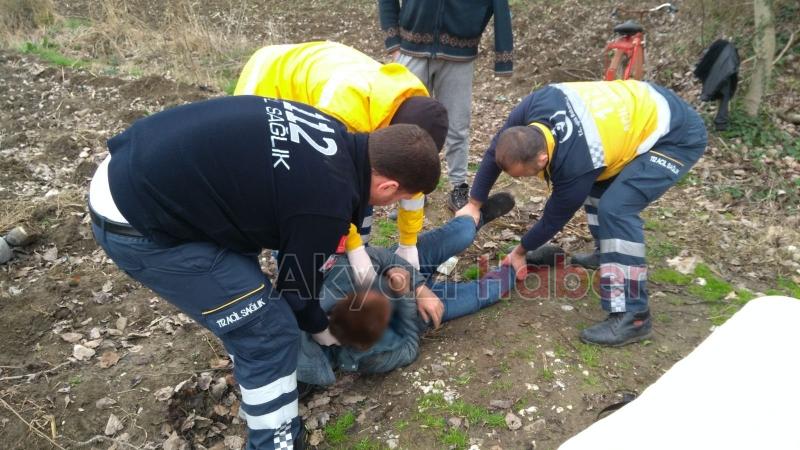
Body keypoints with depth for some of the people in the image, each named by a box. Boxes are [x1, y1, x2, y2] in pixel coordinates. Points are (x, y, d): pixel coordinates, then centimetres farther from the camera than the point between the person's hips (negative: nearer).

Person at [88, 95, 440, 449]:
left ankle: (255, 380, 49)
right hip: (136, 223, -10)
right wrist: (320, 328, 18)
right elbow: (297, 283, -4)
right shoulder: (327, 202, -21)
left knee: (241, 284, 27)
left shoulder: (334, 136, 3)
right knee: (268, 331, -2)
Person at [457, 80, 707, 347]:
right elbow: (495, 151, -1)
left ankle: (633, 316, -15)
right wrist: (474, 204, 4)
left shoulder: (575, 165, -33)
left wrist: (520, 252, 3)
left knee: (616, 208, -23)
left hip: (678, 137, -9)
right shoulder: (536, 107, -18)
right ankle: (608, 254, 40)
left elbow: (555, 219, -13)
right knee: (597, 184, 19)